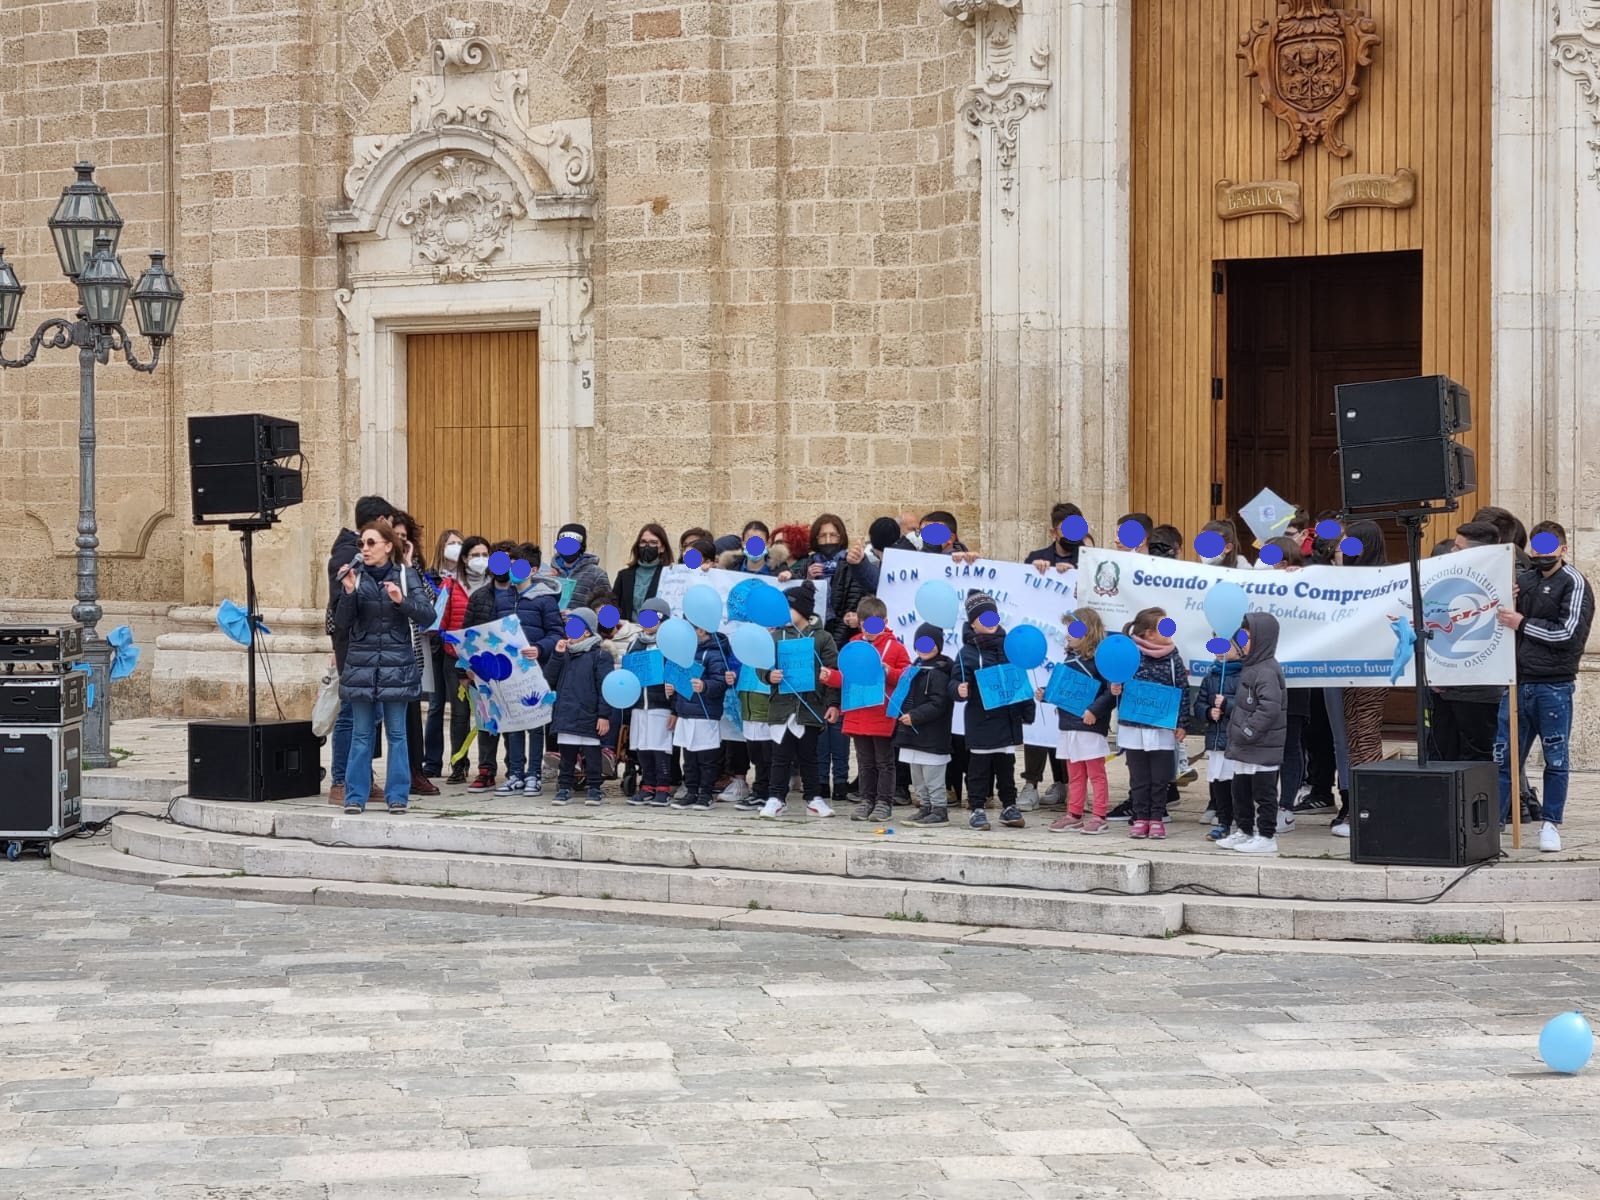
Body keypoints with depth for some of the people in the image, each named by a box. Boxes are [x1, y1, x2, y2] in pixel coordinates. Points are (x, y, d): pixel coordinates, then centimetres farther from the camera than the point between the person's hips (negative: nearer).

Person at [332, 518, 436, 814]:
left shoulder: (407, 576, 1)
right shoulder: (355, 577, 5)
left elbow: (427, 615, -7)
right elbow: (341, 624, 1)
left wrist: (402, 601, -23)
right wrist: (349, 592, -14)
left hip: (397, 665, -1)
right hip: (361, 664, 1)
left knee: (397, 733, 3)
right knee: (361, 734, 4)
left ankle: (397, 795, 9)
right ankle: (355, 797, 8)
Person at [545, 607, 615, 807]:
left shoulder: (599, 656, -4)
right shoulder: (564, 654, 14)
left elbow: (604, 687, -8)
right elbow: (549, 679, 7)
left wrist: (603, 715, -13)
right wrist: (557, 655, -3)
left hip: (588, 716, -5)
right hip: (565, 714, 5)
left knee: (591, 753, 1)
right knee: (566, 754, 10)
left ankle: (594, 788, 9)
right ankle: (564, 788, 16)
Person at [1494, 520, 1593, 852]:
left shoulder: (1573, 583, -2)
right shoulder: (1523, 580, 14)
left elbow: (1568, 634, -12)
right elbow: (1506, 623, 24)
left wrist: (1523, 624, -10)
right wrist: (1505, 606, 3)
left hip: (1554, 685, -5)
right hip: (1518, 681, 5)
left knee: (1555, 759, 4)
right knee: (1503, 757, 4)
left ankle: (1551, 824, 13)